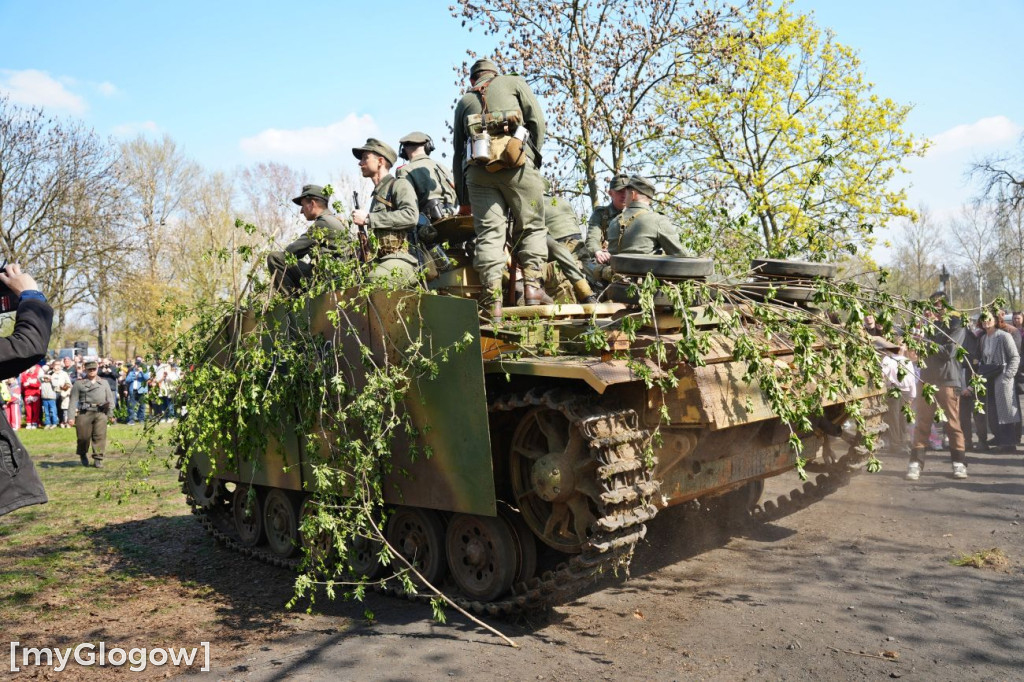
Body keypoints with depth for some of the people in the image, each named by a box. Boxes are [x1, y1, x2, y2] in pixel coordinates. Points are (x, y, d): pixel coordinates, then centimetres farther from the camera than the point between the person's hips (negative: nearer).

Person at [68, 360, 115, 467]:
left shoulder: (104, 382, 19)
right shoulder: (79, 383, 10)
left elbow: (110, 397, 17)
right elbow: (74, 400, 4)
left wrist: (110, 405, -2)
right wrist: (72, 416, -3)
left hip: (101, 413, 1)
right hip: (85, 413, -1)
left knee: (100, 435, -7)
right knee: (84, 436, 2)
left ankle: (98, 458, -1)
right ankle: (83, 455, 28)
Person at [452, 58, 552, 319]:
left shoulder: (464, 101, 28)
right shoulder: (514, 82, 22)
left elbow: (458, 151, 25)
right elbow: (537, 121, 8)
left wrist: (463, 199, 27)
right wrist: (534, 157, 16)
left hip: (477, 168, 2)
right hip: (515, 161, -2)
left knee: (489, 234, -1)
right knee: (531, 226, 7)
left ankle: (492, 301, -9)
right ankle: (532, 286, -6)